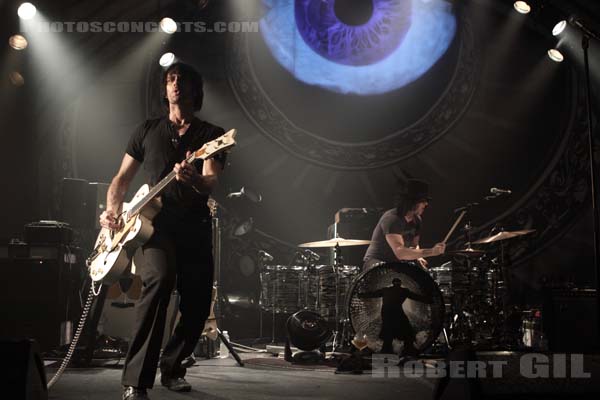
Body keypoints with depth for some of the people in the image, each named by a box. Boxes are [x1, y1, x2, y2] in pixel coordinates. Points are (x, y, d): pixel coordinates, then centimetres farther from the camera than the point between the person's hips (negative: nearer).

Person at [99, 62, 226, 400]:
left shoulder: (211, 134, 7)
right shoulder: (148, 130, 14)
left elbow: (211, 182, -10)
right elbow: (122, 178, 17)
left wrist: (193, 179, -34)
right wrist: (113, 209, -3)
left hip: (195, 225, 1)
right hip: (155, 222, -1)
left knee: (198, 305, -3)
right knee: (160, 278, -30)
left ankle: (171, 366, 28)